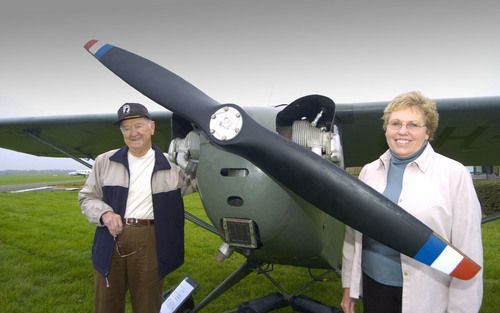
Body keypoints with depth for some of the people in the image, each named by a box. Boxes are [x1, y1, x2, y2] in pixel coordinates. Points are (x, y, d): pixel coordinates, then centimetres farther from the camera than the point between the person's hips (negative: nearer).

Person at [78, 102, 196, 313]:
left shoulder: (170, 166, 3)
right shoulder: (105, 162, 7)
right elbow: (86, 196, 12)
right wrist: (104, 213, -7)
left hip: (150, 244, -1)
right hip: (111, 242, 2)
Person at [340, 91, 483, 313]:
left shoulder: (454, 174, -9)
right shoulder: (369, 171, 3)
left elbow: (467, 252, -9)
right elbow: (354, 232, 7)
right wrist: (349, 287, 9)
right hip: (373, 286, 3)